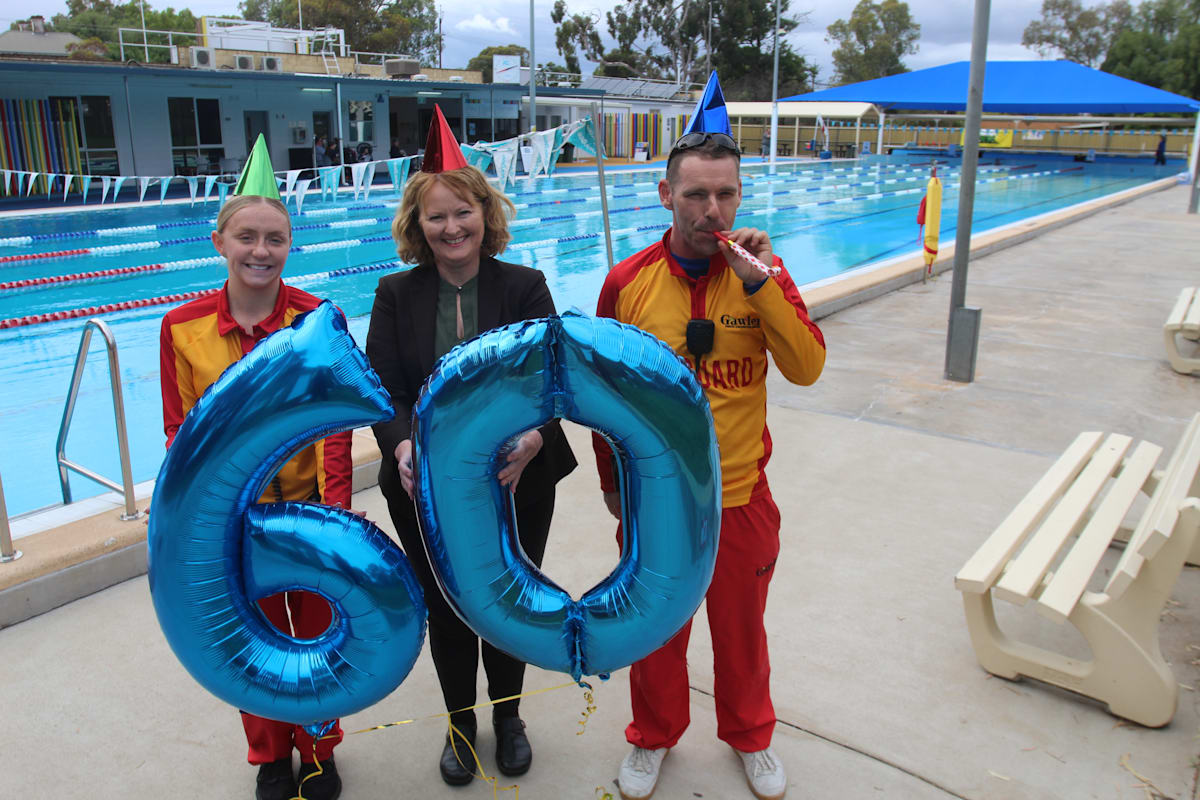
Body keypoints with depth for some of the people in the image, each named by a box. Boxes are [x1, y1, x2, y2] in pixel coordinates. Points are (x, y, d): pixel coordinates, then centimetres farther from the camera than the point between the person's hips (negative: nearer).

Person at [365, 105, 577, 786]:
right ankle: (461, 723, 42)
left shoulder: (525, 287, -4)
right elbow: (384, 389, -7)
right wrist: (403, 446, -27)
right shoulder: (397, 295, -1)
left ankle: (508, 715, 44)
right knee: (445, 610, 16)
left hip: (518, 483, -1)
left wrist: (533, 436, -32)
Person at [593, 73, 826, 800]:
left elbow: (808, 367, -15)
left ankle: (751, 735, 48)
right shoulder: (627, 283, -9)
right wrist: (613, 483, 9)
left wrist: (761, 284, -25)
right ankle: (654, 737, 46)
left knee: (741, 628, 21)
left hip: (740, 496, 1)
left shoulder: (761, 271, -5)